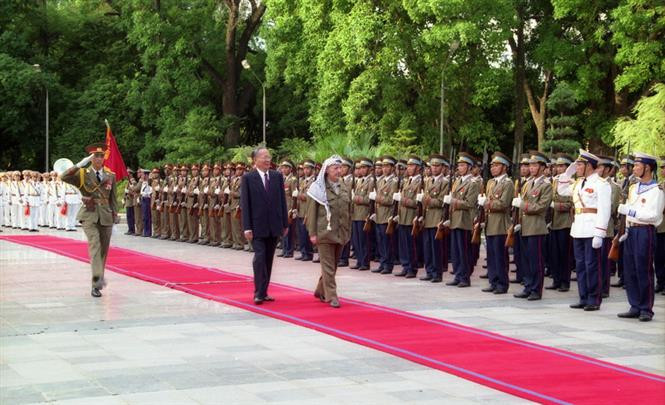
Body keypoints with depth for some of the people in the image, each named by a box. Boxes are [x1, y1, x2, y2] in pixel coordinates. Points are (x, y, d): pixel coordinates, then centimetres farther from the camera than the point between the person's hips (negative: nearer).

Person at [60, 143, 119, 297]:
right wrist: (79, 165, -21)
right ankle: (98, 280, -30)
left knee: (103, 250, 8)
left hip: (106, 216, 4)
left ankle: (97, 283, 23)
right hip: (90, 216, -4)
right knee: (95, 245, -21)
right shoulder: (83, 174, 0)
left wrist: (115, 214, 13)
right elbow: (64, 177, -15)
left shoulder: (110, 175, 9)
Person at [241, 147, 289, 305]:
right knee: (259, 257, -11)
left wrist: (285, 224, 8)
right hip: (257, 225, -4)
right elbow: (245, 204, -5)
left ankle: (264, 292, 17)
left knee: (268, 259, 9)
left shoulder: (277, 176, 7)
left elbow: (282, 200, 10)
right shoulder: (248, 178, -3)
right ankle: (259, 293, -7)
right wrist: (247, 227, -11)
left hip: (274, 226, 4)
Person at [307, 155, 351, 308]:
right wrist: (312, 233, -10)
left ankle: (320, 291, 28)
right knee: (328, 265, -5)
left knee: (333, 264, 12)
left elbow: (348, 211, 16)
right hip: (324, 233, -5)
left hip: (340, 233, 5)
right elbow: (311, 211, -5)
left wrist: (348, 232, 12)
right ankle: (331, 296, -2)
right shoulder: (319, 188, -5)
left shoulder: (344, 188, 10)